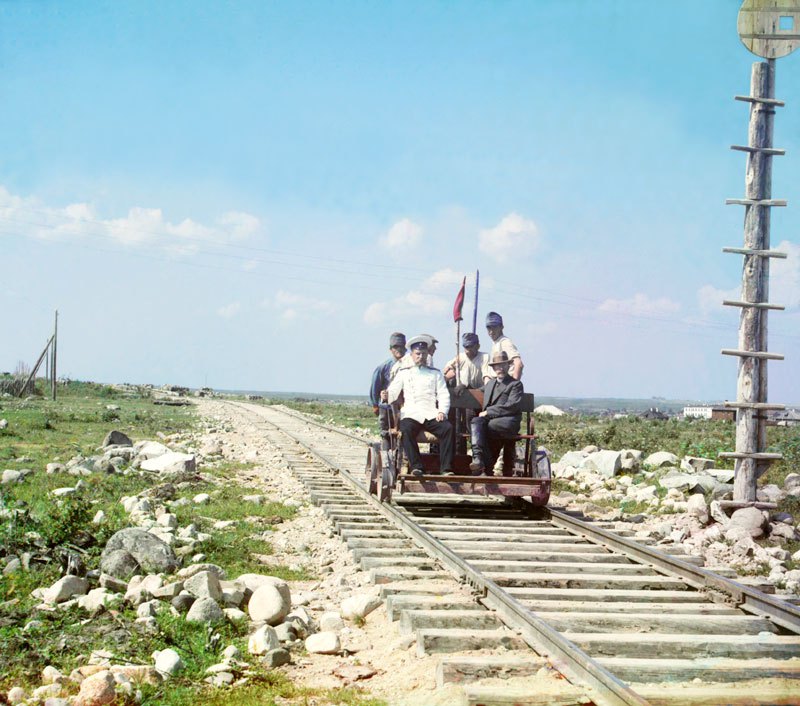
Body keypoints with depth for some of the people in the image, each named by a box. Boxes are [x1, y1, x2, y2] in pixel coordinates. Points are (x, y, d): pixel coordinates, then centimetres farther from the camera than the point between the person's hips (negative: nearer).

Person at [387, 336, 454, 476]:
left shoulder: (436, 373, 23)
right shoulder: (404, 373, 22)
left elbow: (443, 395, 12)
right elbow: (393, 392, 13)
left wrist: (442, 411, -7)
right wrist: (386, 396, -12)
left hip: (431, 414, 1)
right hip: (411, 414, -1)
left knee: (447, 428, -29)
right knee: (405, 430, -35)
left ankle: (446, 468, -29)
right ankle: (416, 466, -36)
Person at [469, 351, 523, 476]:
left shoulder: (515, 384, 5)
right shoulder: (490, 383, 27)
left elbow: (512, 406, -9)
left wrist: (488, 412, -12)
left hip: (508, 422, -5)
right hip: (489, 421, 5)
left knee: (479, 428, -31)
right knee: (476, 422, -30)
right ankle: (478, 458, -45)